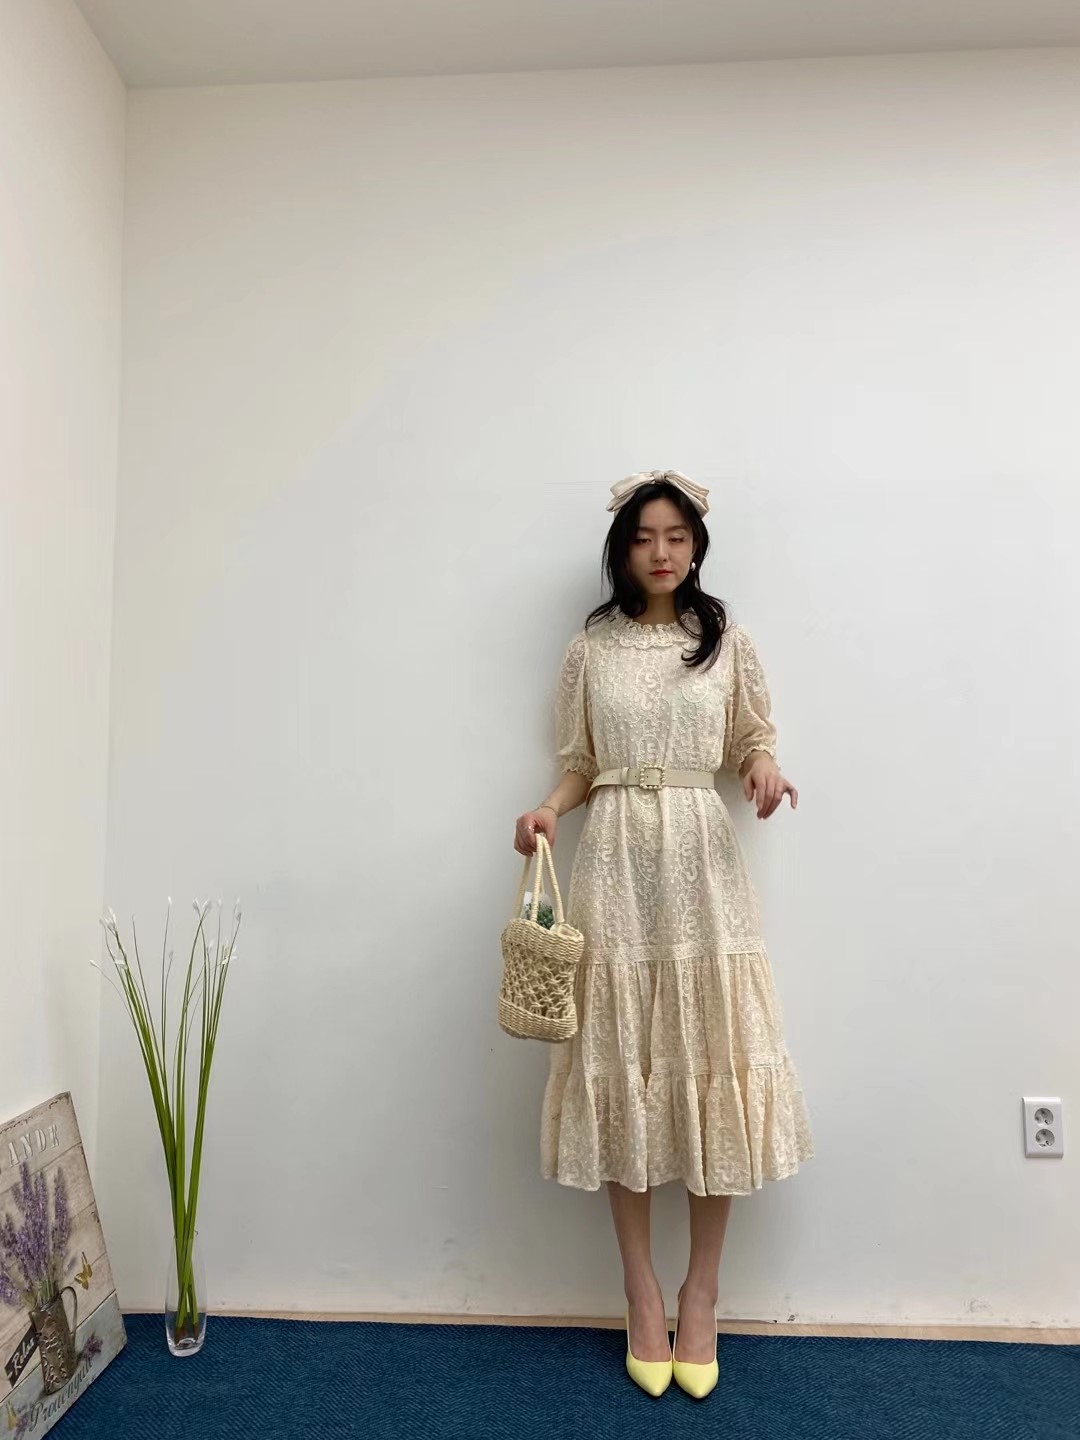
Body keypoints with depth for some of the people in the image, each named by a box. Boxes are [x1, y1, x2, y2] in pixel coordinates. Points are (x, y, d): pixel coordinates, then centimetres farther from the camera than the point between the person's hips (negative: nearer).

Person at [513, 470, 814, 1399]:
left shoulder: (728, 642, 7)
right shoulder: (590, 650, 7)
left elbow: (754, 745, 10)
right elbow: (581, 766, 10)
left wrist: (763, 773, -11)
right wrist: (548, 810, -9)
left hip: (704, 864, 0)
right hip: (616, 866, 0)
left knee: (712, 1065, 1)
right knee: (624, 1069, 3)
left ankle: (701, 1296, 19)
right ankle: (642, 1295, 19)